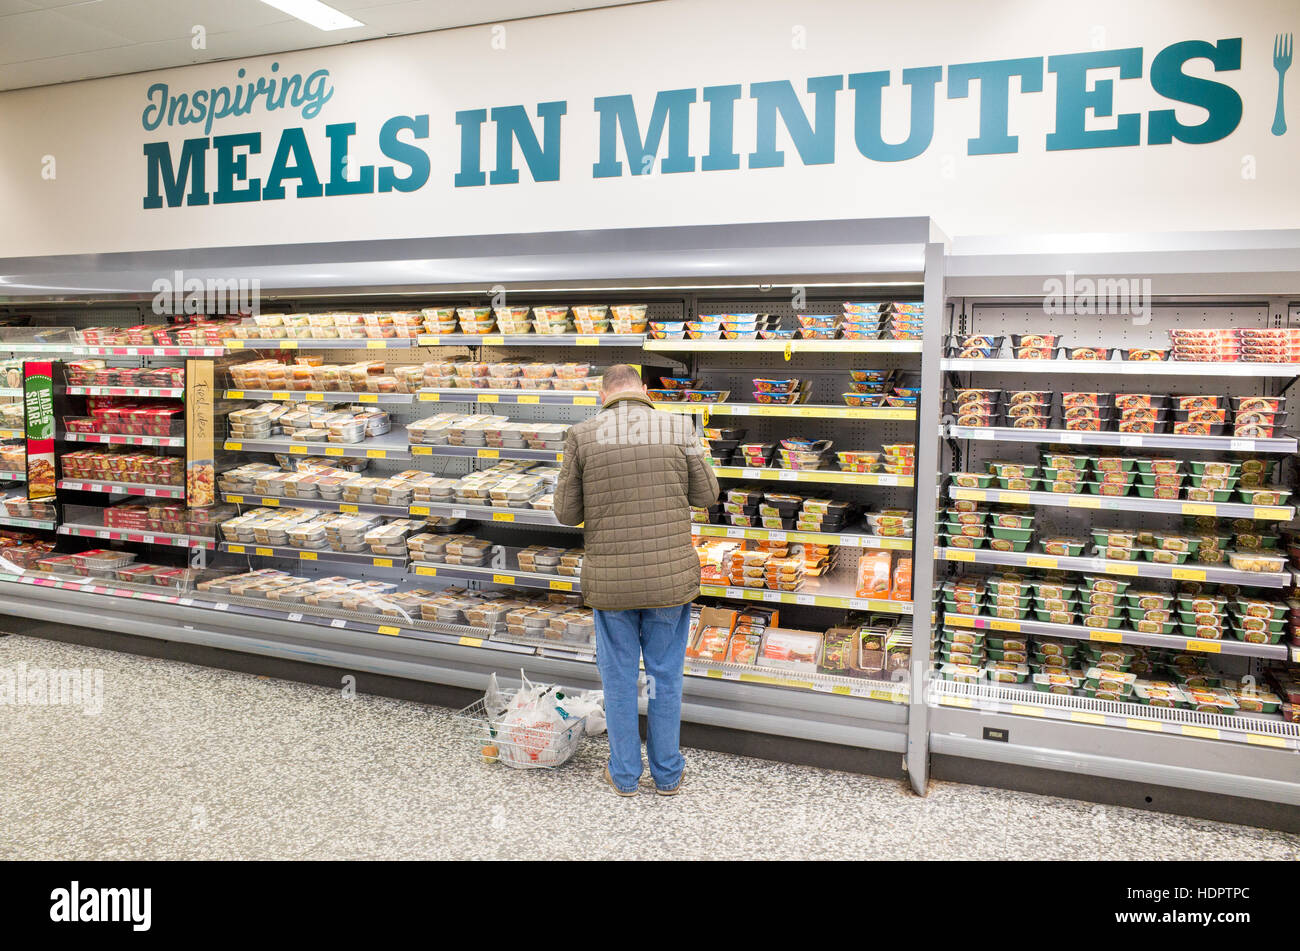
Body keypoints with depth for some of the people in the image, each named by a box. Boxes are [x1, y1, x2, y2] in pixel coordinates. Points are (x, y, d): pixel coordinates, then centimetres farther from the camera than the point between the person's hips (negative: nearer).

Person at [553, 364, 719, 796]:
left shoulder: (582, 436, -6)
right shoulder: (678, 428, -5)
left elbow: (567, 513, -2)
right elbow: (706, 493, 4)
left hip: (610, 581, 0)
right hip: (670, 577, 1)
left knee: (619, 677, 16)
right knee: (666, 676, 16)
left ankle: (625, 775, 30)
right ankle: (667, 774, 30)